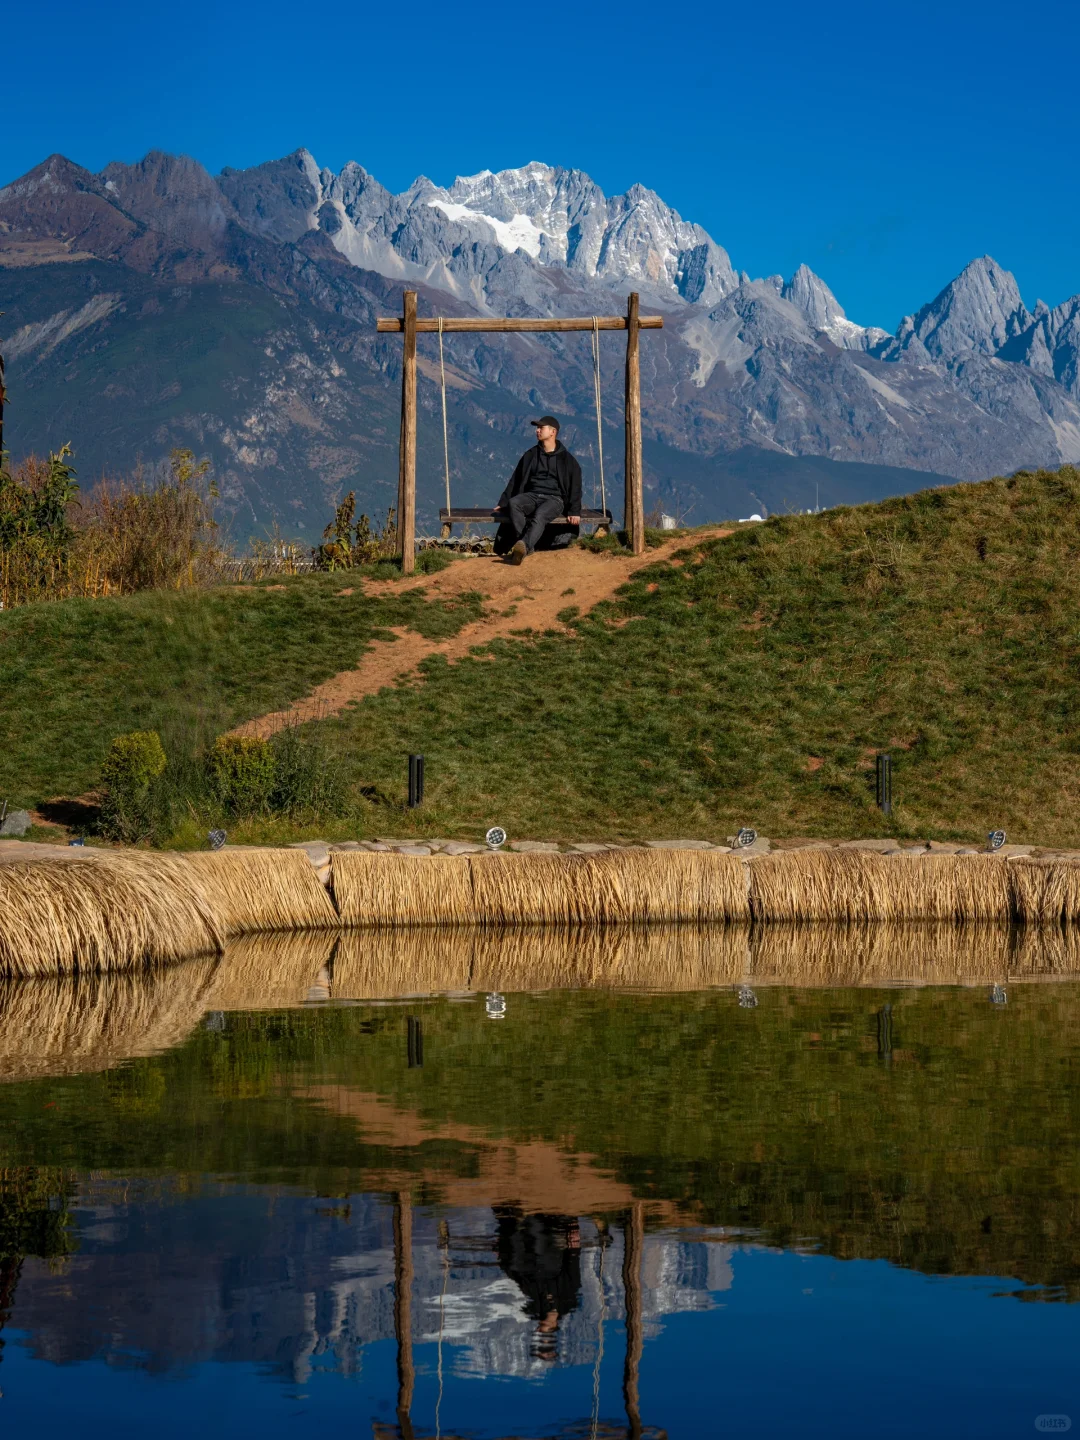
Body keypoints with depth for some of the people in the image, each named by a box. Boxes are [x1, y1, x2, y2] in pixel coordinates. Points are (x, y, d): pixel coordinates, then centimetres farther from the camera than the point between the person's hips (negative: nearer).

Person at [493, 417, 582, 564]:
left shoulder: (566, 459, 7)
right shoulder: (530, 455, 18)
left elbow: (575, 486, 4)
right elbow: (515, 480, 21)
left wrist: (574, 512, -8)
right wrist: (503, 503, 16)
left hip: (554, 498, -4)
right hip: (531, 496, 4)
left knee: (540, 515, -38)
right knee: (513, 503, -31)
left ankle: (524, 546, -63)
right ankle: (527, 547, -37)